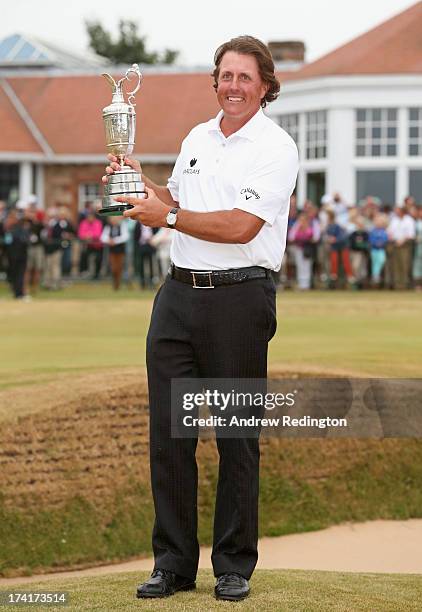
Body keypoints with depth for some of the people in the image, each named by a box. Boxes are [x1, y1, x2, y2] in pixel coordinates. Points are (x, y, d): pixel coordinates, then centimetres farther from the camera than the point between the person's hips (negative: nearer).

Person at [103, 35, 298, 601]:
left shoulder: (276, 147, -7)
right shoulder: (197, 139, 15)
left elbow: (240, 227, -18)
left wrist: (166, 216, -13)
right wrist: (140, 181, 10)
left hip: (240, 296, -6)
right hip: (180, 293, 6)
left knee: (237, 438, 2)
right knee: (167, 431, 4)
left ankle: (234, 567, 12)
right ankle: (173, 564, 12)